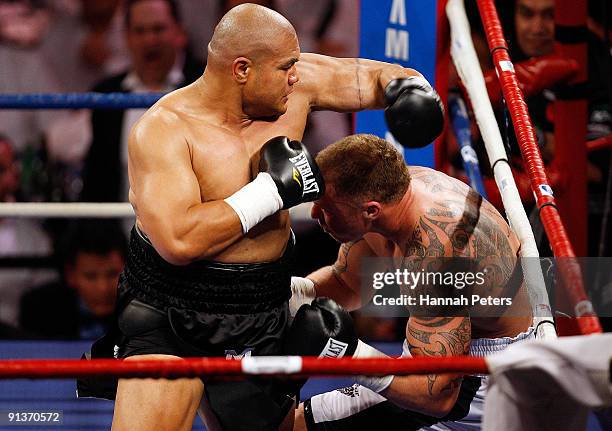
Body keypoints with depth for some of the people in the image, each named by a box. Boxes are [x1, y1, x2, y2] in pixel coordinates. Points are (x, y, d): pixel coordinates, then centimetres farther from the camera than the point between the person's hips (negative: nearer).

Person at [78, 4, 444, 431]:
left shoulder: (298, 84, -2)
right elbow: (179, 241, -32)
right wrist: (274, 188, -25)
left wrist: (411, 89, -12)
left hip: (260, 328, 6)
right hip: (169, 320, -6)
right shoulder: (163, 130, -20)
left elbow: (379, 76, 13)